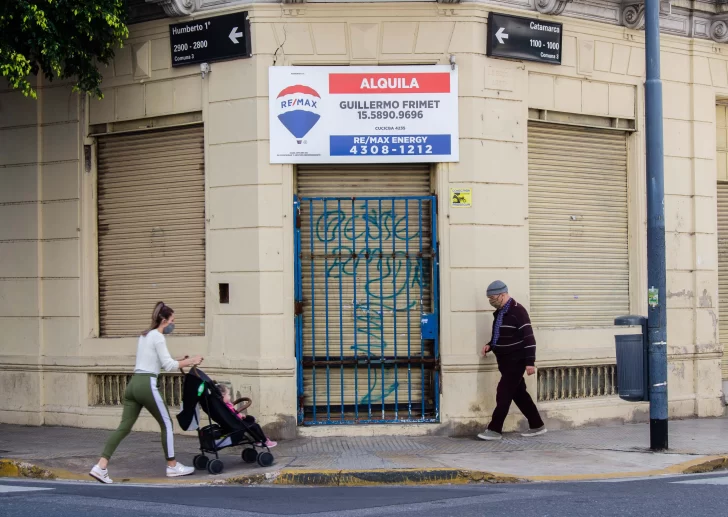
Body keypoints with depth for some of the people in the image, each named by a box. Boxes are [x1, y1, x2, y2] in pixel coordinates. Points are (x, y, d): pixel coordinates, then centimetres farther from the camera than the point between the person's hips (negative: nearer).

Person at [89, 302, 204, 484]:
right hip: (147, 385, -8)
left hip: (133, 384, 8)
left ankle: (101, 466, -9)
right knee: (166, 423, 6)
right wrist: (189, 361, 0)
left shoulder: (145, 335, 22)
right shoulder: (158, 337, -5)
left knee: (124, 427, 2)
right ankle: (172, 466, 14)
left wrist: (181, 363, 19)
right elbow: (168, 365, -9)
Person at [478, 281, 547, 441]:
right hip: (505, 361, 9)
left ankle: (495, 430, -7)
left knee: (504, 393, -9)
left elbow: (528, 337, -19)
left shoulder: (517, 311, -16)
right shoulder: (499, 312, 12)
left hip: (516, 361, -9)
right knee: (519, 394, 12)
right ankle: (537, 426, 20)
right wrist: (490, 345, 5)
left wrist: (530, 363, -22)